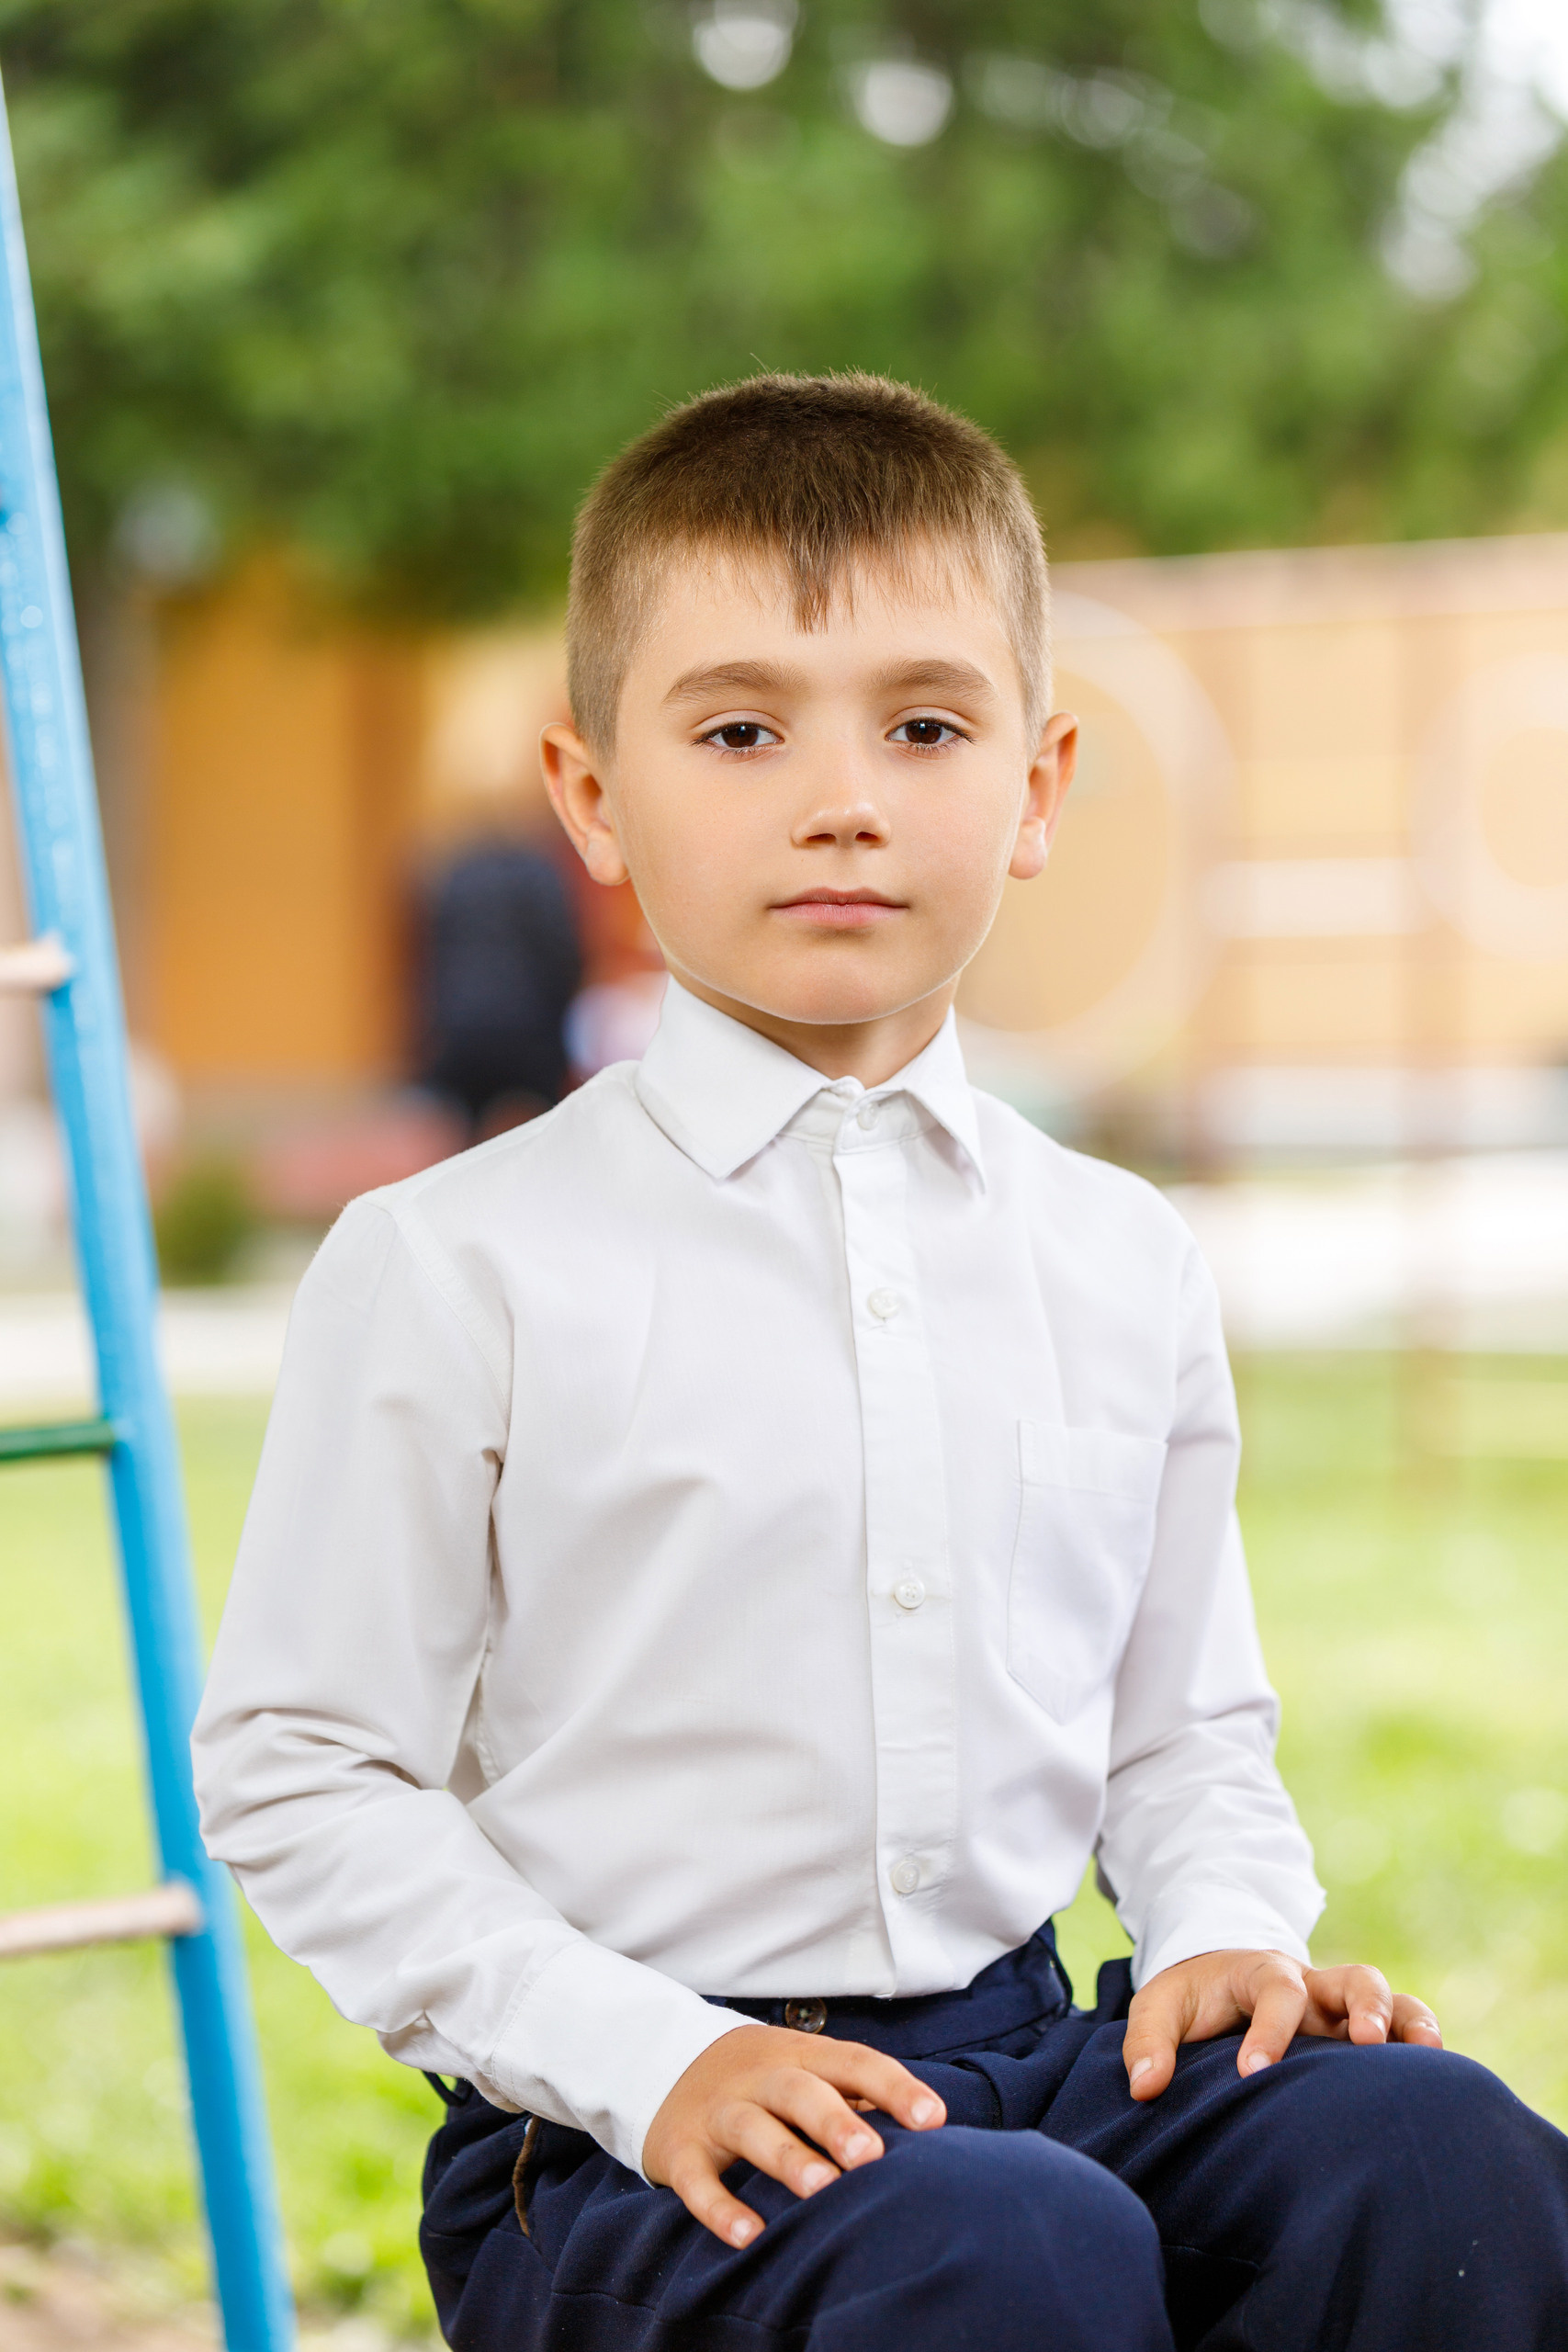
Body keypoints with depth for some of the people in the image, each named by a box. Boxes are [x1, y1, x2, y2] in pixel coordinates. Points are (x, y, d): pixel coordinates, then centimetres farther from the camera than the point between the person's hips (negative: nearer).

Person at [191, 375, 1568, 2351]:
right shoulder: (461, 1270, -4)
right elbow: (296, 1770, -4)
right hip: (613, 2137, -5)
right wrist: (643, 2056, -15)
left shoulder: (1122, 1266, 11)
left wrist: (1230, 1932, -2)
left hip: (1023, 2044, 5)